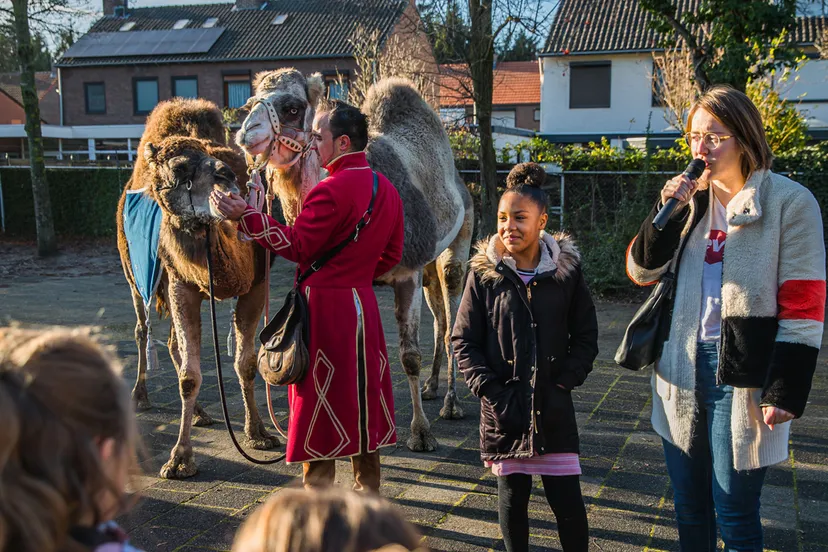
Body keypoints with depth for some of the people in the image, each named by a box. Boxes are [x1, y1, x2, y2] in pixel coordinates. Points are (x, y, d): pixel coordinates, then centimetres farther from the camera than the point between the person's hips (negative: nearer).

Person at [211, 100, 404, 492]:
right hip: (363, 303, 8)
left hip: (323, 306, -8)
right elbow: (392, 255, 15)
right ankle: (369, 489, 25)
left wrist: (245, 216, -16)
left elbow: (297, 246, -18)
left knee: (319, 399, 2)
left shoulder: (331, 190, -17)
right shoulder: (386, 190, 9)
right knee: (363, 392, 15)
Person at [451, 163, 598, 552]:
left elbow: (586, 336, 7)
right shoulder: (484, 273, -2)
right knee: (512, 496, 10)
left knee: (567, 499, 2)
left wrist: (565, 380, -6)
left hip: (553, 407, 0)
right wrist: (491, 392, -9)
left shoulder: (566, 270, 0)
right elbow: (463, 342, 0)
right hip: (505, 408, 0)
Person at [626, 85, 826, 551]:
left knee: (734, 513, 4)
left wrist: (785, 393, -15)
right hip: (683, 368, 5)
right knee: (689, 506, 17)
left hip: (741, 375, -5)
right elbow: (642, 271, 5)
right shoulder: (692, 198, 7)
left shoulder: (789, 203, -9)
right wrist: (667, 212, -10)